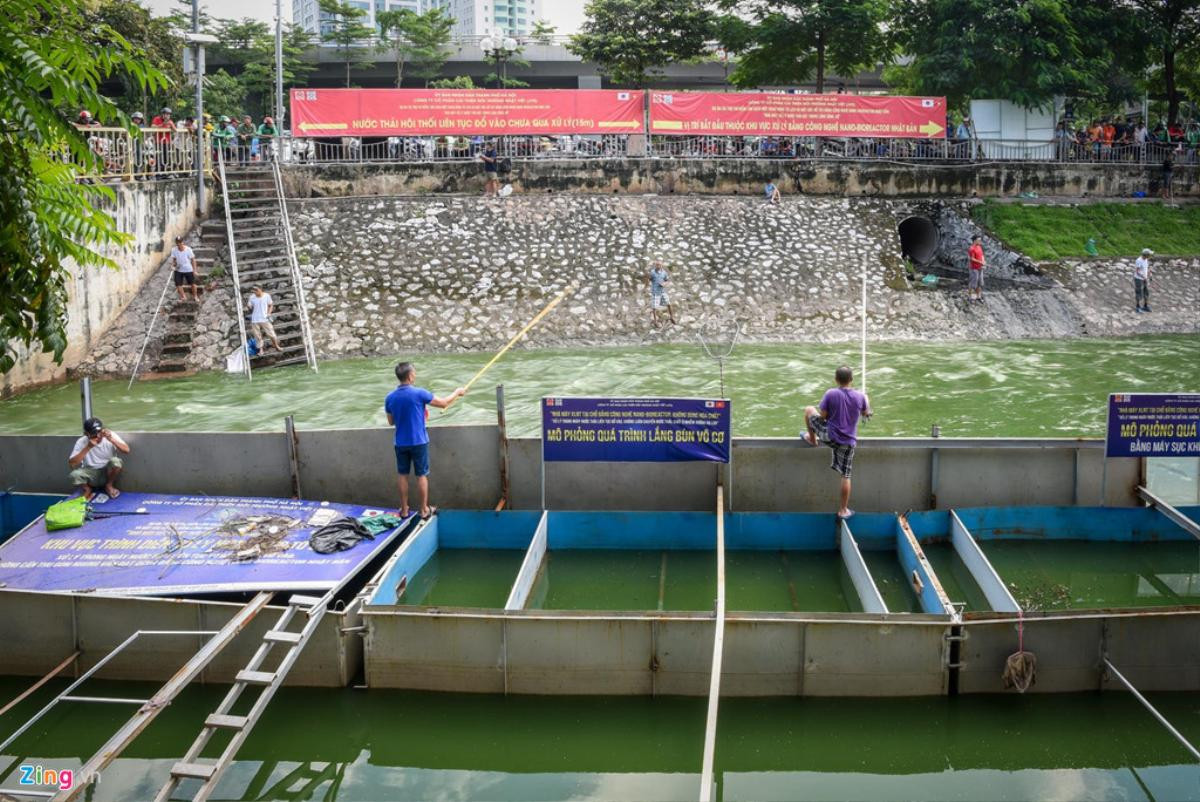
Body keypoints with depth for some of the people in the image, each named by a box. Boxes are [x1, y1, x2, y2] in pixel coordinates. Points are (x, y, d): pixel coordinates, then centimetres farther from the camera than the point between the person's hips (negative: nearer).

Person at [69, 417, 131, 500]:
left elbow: (126, 450, -21)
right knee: (75, 474, -32)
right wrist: (88, 447, -30)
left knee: (116, 461, -33)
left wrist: (111, 439, -33)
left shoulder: (110, 435, -12)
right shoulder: (81, 442, -14)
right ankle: (87, 490, 4)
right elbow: (71, 464, -23)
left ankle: (109, 486, -3)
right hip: (91, 474, 0)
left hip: (108, 472, 0)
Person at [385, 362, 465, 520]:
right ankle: (424, 510, 14)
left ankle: (404, 510, 20)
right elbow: (444, 403, -6)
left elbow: (391, 422, 9)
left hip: (400, 443, 4)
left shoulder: (390, 398, -3)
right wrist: (457, 393, 11)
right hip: (418, 442, -4)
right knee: (422, 475, 7)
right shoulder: (419, 393, -15)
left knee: (402, 475, 14)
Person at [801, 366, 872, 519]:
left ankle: (812, 438, 40)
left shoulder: (830, 394, -15)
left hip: (829, 436, -2)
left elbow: (822, 416, -10)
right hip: (848, 441, 2)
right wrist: (866, 400, 30)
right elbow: (866, 414, 11)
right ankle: (843, 510, 16)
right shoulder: (860, 396, -7)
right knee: (846, 476, 12)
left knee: (808, 410, 20)